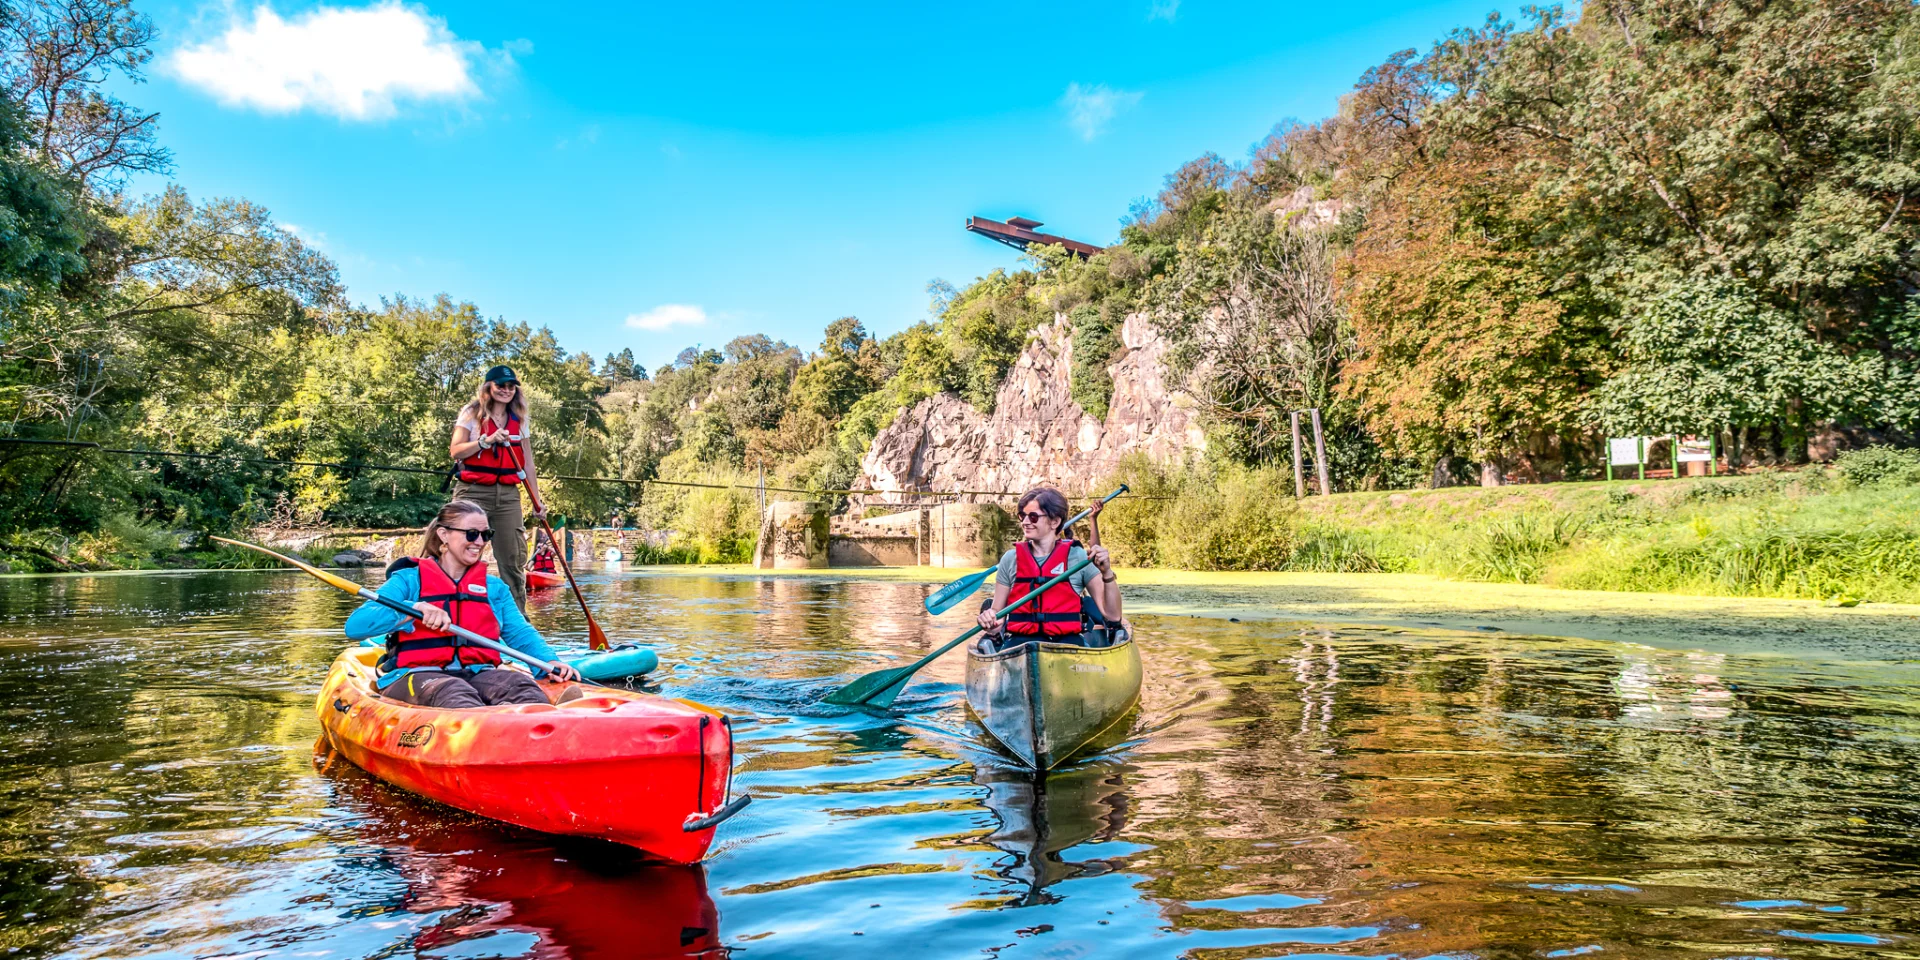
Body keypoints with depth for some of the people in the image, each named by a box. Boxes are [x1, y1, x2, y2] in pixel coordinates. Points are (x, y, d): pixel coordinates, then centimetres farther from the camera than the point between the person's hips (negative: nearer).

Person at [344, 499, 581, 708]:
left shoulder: (493, 587, 24)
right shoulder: (409, 580, 9)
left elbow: (521, 634, 16)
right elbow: (355, 626, -3)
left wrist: (550, 662, -7)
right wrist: (414, 609, -20)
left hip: (477, 674, 3)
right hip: (415, 675, -3)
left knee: (519, 684, -31)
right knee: (451, 693, -39)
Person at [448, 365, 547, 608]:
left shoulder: (518, 420, 15)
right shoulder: (472, 413, 3)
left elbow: (528, 464, 16)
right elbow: (455, 451, -7)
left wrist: (537, 500, 11)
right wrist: (487, 440, -18)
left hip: (508, 495, 4)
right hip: (474, 493, -4)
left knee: (514, 559, 2)